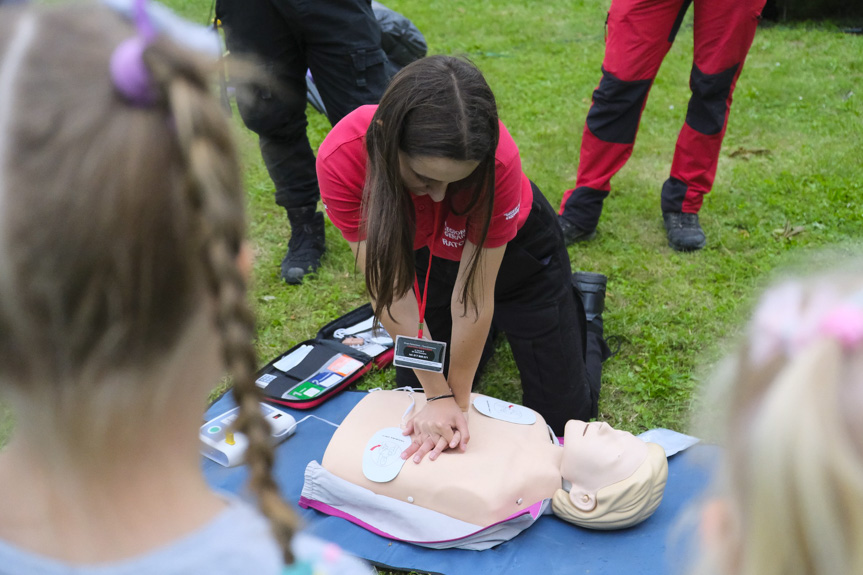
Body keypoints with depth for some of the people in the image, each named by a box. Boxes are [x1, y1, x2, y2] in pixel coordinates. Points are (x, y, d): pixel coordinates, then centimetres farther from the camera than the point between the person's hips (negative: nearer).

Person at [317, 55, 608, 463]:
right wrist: (439, 395, -24)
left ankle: (575, 299, 30)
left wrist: (458, 402, -22)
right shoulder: (342, 158, -36)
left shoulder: (496, 158, -41)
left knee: (563, 414, 5)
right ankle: (491, 328, 34)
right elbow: (390, 287, -29)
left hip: (513, 247, -2)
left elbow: (474, 294, -32)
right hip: (428, 255, 2)